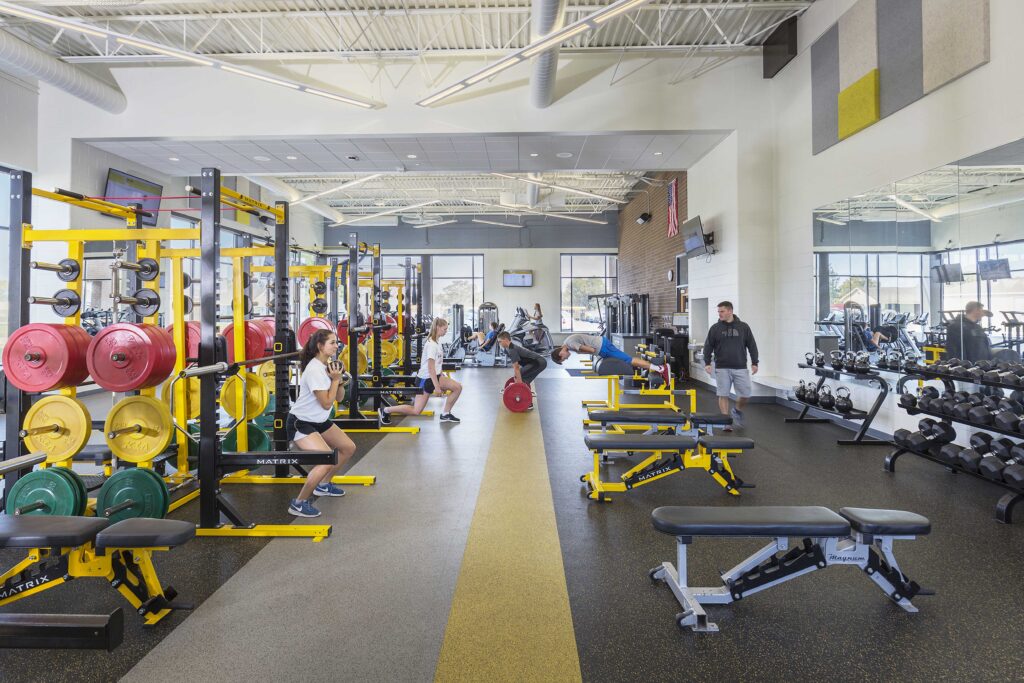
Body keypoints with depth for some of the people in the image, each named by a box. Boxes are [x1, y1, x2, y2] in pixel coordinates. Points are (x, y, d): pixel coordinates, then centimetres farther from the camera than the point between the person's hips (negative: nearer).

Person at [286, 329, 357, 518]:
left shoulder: (329, 365, 4)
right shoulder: (314, 370, -24)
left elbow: (339, 398, 7)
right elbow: (326, 403, -25)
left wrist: (340, 380, -10)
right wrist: (335, 379, -18)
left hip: (319, 421, 10)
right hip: (301, 423, -10)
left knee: (349, 448, 17)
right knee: (327, 461, -26)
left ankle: (323, 485, 34)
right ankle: (299, 503, -9)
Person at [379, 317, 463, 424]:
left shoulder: (437, 341, 8)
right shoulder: (431, 344, -20)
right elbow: (430, 368, -24)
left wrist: (442, 375, 22)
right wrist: (437, 387, -24)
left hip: (435, 376, 9)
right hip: (426, 378, -9)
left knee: (457, 387, -4)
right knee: (416, 410, -7)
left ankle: (445, 414, 9)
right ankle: (385, 410, 6)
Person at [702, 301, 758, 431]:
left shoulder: (743, 327, 4)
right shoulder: (715, 328, 3)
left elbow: (752, 346, 6)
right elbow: (708, 346, 4)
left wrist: (754, 363, 1)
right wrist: (707, 363, -4)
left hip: (740, 368, 1)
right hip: (722, 368, 0)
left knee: (745, 394, 0)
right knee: (723, 395, 0)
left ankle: (737, 412, 29)